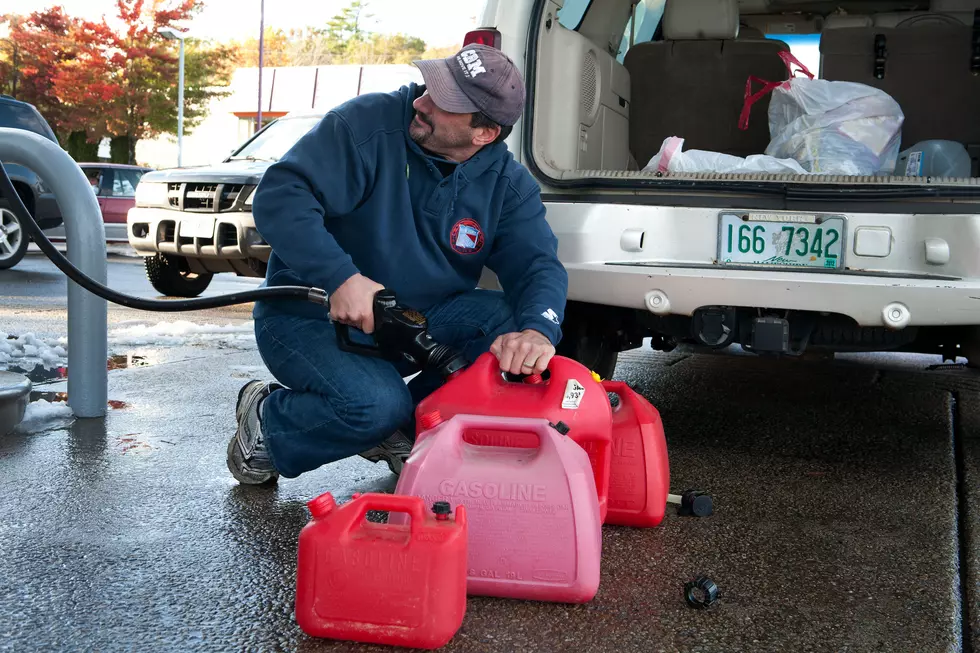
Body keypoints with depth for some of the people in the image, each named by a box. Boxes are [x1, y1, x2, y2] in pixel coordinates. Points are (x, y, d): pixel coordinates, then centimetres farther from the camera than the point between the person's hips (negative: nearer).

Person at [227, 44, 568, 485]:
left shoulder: (507, 184, -5)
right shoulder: (367, 124, -18)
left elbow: (538, 264, -15)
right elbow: (279, 194, -25)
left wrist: (537, 331, -38)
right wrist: (340, 277, -39)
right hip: (310, 315, -5)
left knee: (508, 320, -20)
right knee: (376, 402, -32)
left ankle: (403, 428, -1)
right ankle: (264, 424, 1)